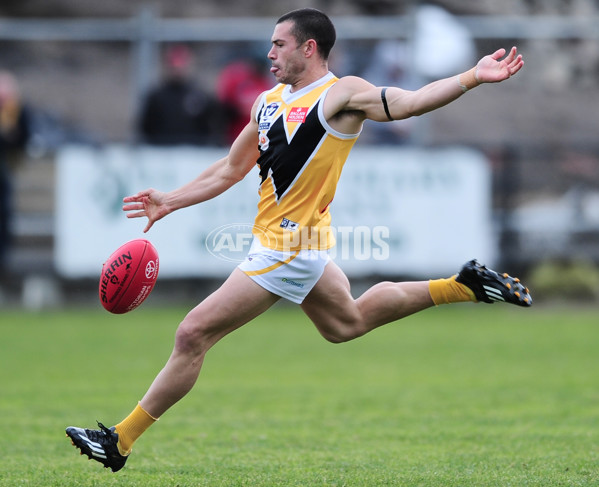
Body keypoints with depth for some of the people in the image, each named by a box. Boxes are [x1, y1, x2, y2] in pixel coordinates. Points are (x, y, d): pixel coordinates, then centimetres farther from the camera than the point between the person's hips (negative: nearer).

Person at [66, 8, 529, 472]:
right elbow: (231, 169, 21)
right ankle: (464, 286, 33)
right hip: (299, 243, 10)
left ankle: (120, 442, -1)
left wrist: (473, 77, -36)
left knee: (193, 335, -8)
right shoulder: (268, 102, 12)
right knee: (348, 322, 29)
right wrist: (169, 202, 19)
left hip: (285, 248, -10)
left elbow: (408, 102, -23)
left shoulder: (342, 94, -12)